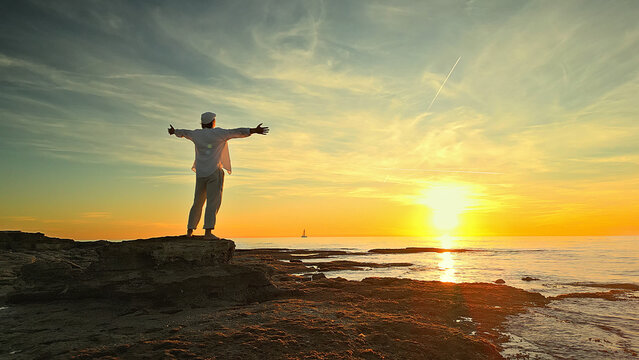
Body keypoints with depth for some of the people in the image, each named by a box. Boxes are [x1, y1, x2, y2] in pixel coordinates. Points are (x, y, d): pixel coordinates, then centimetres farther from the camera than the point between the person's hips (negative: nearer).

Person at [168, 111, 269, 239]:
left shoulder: (196, 134, 12)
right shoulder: (218, 133, -2)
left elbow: (183, 132, 32)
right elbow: (237, 132, -10)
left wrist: (174, 131, 53)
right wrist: (254, 130, -15)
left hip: (200, 173, 5)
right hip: (214, 172, -5)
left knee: (197, 203, 13)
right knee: (213, 202, -9)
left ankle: (189, 231, 17)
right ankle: (208, 232, -17)